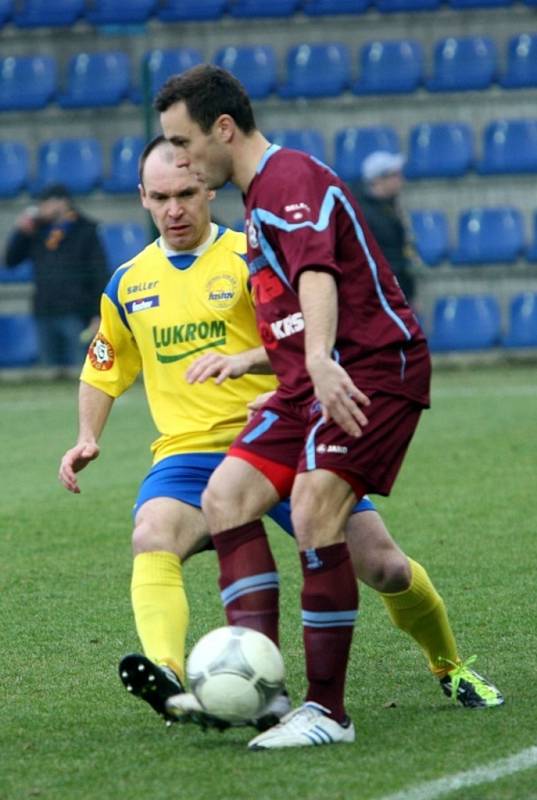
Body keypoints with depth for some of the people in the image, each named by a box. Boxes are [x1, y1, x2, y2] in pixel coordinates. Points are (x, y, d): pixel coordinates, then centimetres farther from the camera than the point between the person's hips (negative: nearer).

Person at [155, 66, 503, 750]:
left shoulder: (291, 179, -13)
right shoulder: (260, 194, 20)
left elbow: (317, 270, -32)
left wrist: (320, 360, -46)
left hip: (373, 367, -10)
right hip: (312, 382, 10)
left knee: (313, 514, -22)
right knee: (225, 497, -3)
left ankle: (326, 711, -17)